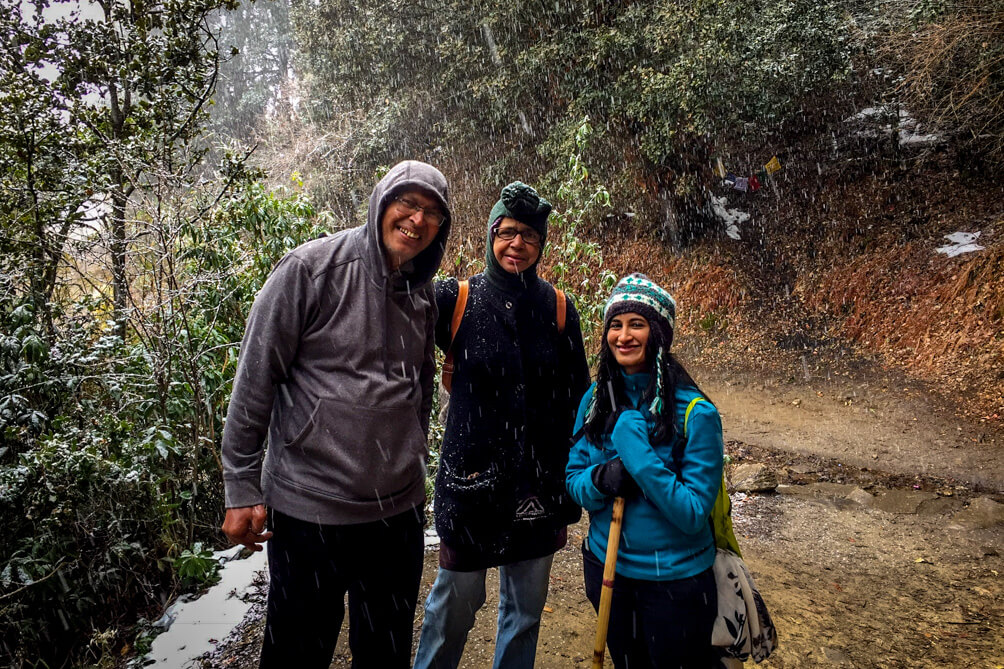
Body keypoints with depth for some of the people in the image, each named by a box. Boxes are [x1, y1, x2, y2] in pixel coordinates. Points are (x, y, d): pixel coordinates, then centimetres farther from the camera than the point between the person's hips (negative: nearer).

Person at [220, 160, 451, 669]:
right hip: (309, 510, -5)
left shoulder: (421, 294, 6)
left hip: (399, 511, 5)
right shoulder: (310, 269, -12)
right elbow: (255, 379, -10)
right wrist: (242, 488, -9)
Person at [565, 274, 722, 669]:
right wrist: (600, 479, -23)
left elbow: (694, 514, -20)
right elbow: (573, 480, -1)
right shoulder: (596, 398, -5)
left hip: (674, 580, -4)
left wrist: (638, 453, -30)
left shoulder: (695, 412, -19)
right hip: (606, 565, 5)